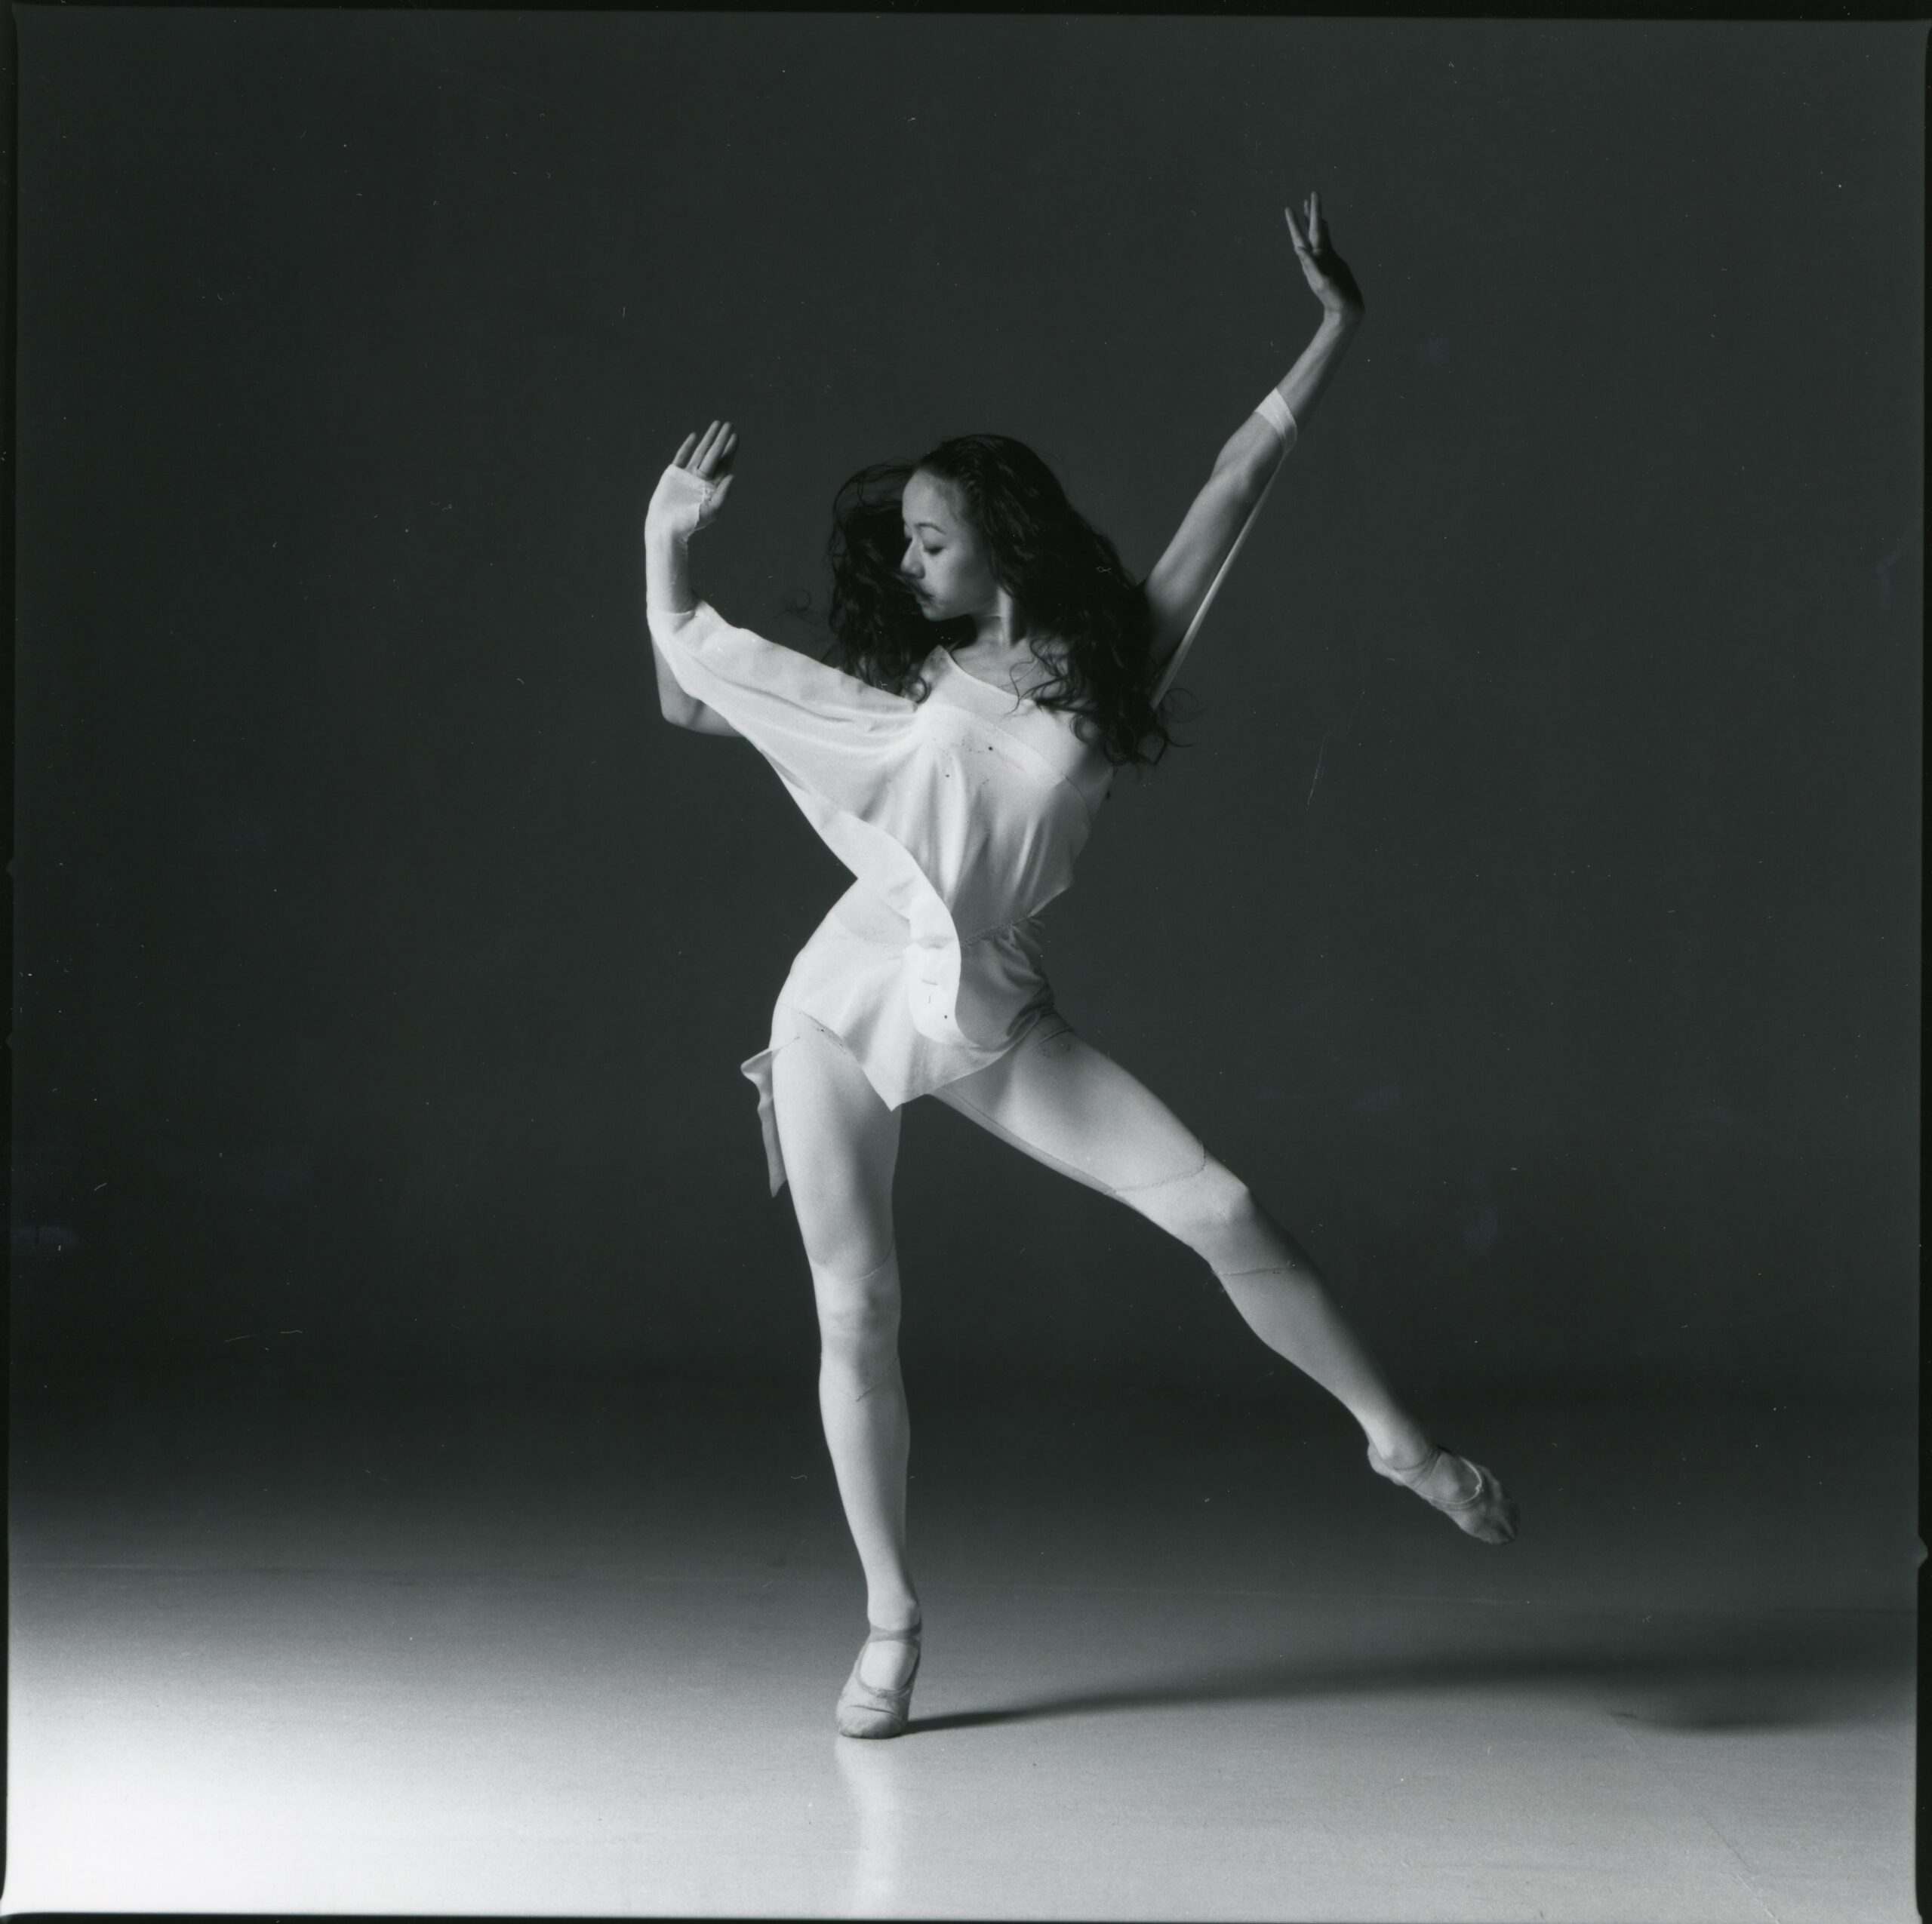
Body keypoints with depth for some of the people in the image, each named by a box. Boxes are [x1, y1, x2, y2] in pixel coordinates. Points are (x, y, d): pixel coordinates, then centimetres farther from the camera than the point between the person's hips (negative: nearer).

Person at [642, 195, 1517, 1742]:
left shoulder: (1111, 669, 3)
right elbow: (689, 692, 16)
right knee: (853, 1315, 1)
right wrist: (667, 545, 15)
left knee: (1220, 1210, -15)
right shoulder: (899, 695, 8)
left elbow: (1237, 492, 2)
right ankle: (891, 1621, 13)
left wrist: (1337, 330, 1)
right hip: (847, 1004, 2)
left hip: (998, 1022, -2)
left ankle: (1396, 1438, 1)